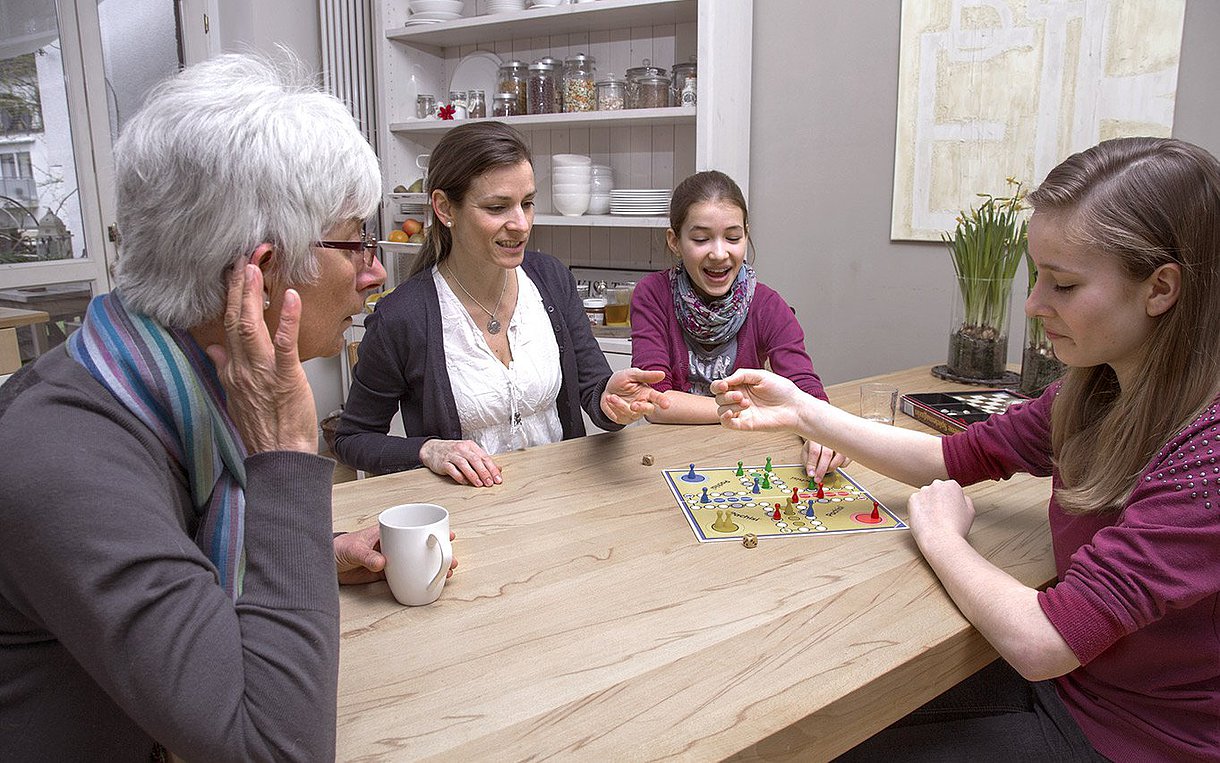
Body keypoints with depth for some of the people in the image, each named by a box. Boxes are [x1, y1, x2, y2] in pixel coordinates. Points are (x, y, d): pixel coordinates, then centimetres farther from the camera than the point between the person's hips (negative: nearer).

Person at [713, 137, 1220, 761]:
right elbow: (954, 458, 2)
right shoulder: (1097, 394, -5)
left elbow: (1039, 641, -34)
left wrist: (939, 536, -15)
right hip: (1066, 679, 6)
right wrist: (799, 411, -7)